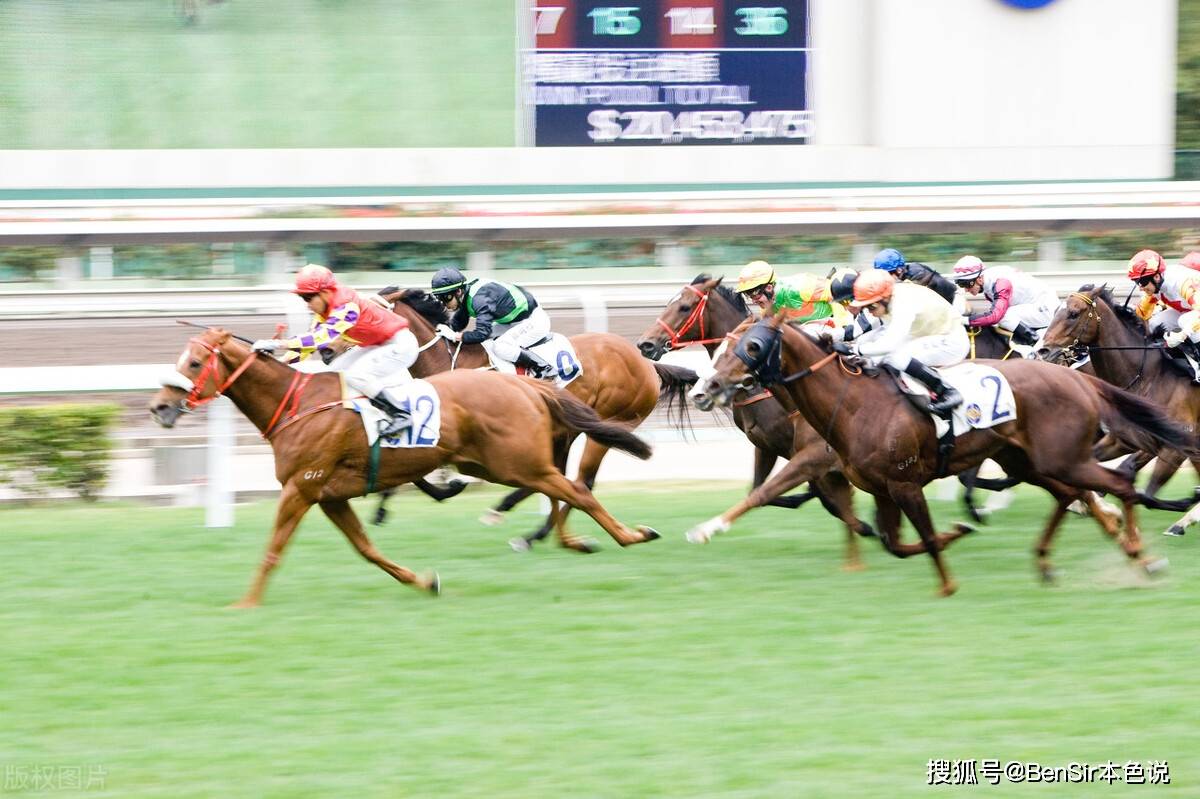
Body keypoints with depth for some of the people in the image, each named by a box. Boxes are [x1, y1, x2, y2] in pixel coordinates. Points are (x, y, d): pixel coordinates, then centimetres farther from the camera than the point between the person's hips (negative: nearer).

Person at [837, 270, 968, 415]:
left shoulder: (904, 303, -31)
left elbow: (891, 343, -38)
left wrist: (854, 349, -32)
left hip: (951, 342, -10)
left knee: (897, 357, -29)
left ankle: (947, 393, -20)